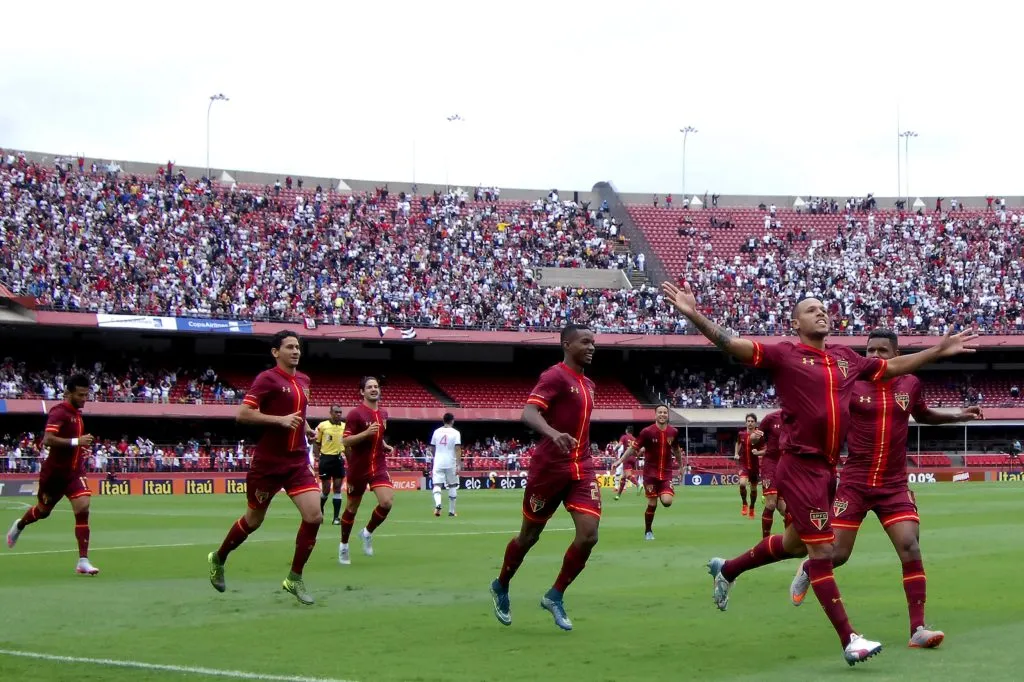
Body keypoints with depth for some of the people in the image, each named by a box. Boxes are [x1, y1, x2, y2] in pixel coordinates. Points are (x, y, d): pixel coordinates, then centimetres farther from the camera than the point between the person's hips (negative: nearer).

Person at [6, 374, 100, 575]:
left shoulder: (77, 413, 8)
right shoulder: (59, 412, -18)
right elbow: (48, 439, -31)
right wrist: (76, 441, -33)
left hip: (75, 471, 5)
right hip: (55, 472, -5)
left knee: (83, 508, -14)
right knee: (43, 510, 16)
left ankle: (83, 562, -15)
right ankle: (19, 526, 52)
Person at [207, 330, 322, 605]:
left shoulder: (304, 380, 11)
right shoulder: (267, 378, -11)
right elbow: (242, 414, -19)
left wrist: (306, 428, 12)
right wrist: (280, 420, -25)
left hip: (297, 461, 5)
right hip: (268, 462, -5)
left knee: (314, 515, -11)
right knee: (253, 521, 9)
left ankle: (294, 579, 3)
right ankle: (218, 559, 37)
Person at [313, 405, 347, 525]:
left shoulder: (345, 426, 6)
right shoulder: (322, 426, -4)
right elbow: (316, 443, 1)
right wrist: (317, 458, -6)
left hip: (339, 459, 3)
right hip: (326, 458, -3)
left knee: (337, 488, 0)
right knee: (326, 489, 1)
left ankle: (336, 517, 3)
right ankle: (319, 511, 27)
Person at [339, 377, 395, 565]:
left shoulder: (383, 414, 9)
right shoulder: (355, 413, -12)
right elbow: (345, 441, -16)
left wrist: (385, 447, 7)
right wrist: (365, 433, -28)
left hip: (379, 466, 4)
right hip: (358, 468, -4)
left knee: (387, 502, -16)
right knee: (352, 507, 9)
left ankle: (368, 533, 9)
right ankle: (344, 546, 28)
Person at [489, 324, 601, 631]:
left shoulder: (588, 384, 14)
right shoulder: (555, 376, -12)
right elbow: (529, 413, -26)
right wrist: (554, 434, -44)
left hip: (581, 468, 6)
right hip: (550, 467, -6)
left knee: (589, 535, -10)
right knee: (529, 536, 9)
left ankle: (555, 596, 7)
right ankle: (501, 587, 33)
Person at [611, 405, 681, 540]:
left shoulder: (674, 432, 1)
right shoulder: (647, 432, -9)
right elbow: (633, 448, -5)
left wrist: (680, 465, 26)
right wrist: (620, 460, -13)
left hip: (666, 473, 2)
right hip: (650, 473, -2)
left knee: (667, 502, -16)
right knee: (652, 504, -1)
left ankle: (662, 494, 22)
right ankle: (648, 531, 19)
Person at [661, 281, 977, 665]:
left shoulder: (846, 358, 11)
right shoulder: (785, 354, -7)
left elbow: (892, 367, 24)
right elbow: (732, 345, -16)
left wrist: (939, 351, 22)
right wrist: (694, 315, -30)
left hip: (827, 467, 8)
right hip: (800, 466, -8)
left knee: (795, 543, 21)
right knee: (822, 550, -7)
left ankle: (726, 569, 43)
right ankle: (849, 640, -4)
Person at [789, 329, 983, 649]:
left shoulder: (910, 384, 4)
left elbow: (923, 415, 26)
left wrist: (958, 416, 16)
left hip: (894, 485, 2)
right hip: (854, 483, -2)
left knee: (910, 547, -11)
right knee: (837, 554, -1)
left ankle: (918, 629, -6)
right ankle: (806, 571, 36)